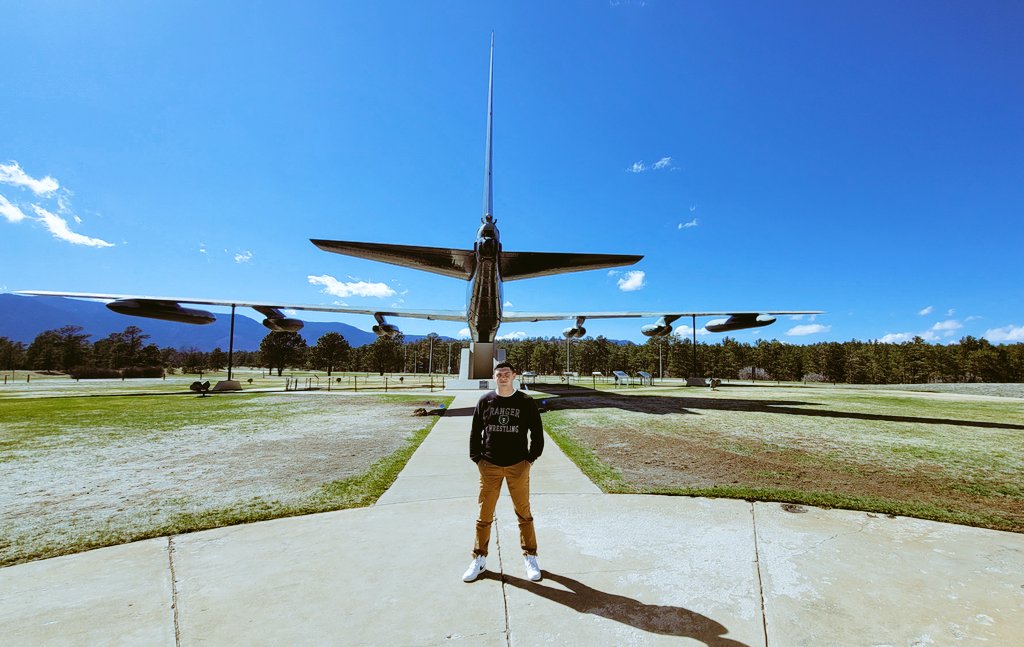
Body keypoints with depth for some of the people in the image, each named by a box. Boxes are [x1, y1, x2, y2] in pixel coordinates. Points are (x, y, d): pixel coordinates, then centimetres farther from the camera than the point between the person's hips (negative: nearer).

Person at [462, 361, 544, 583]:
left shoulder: (526, 402, -3)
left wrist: (530, 459, -1)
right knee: (484, 515, 8)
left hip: (518, 467, -1)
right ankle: (479, 560, 24)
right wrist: (477, 459, 1)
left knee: (524, 513, 9)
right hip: (489, 467, 1)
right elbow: (475, 432, 6)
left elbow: (537, 433, 3)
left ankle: (530, 558, 26)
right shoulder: (485, 401, 1)